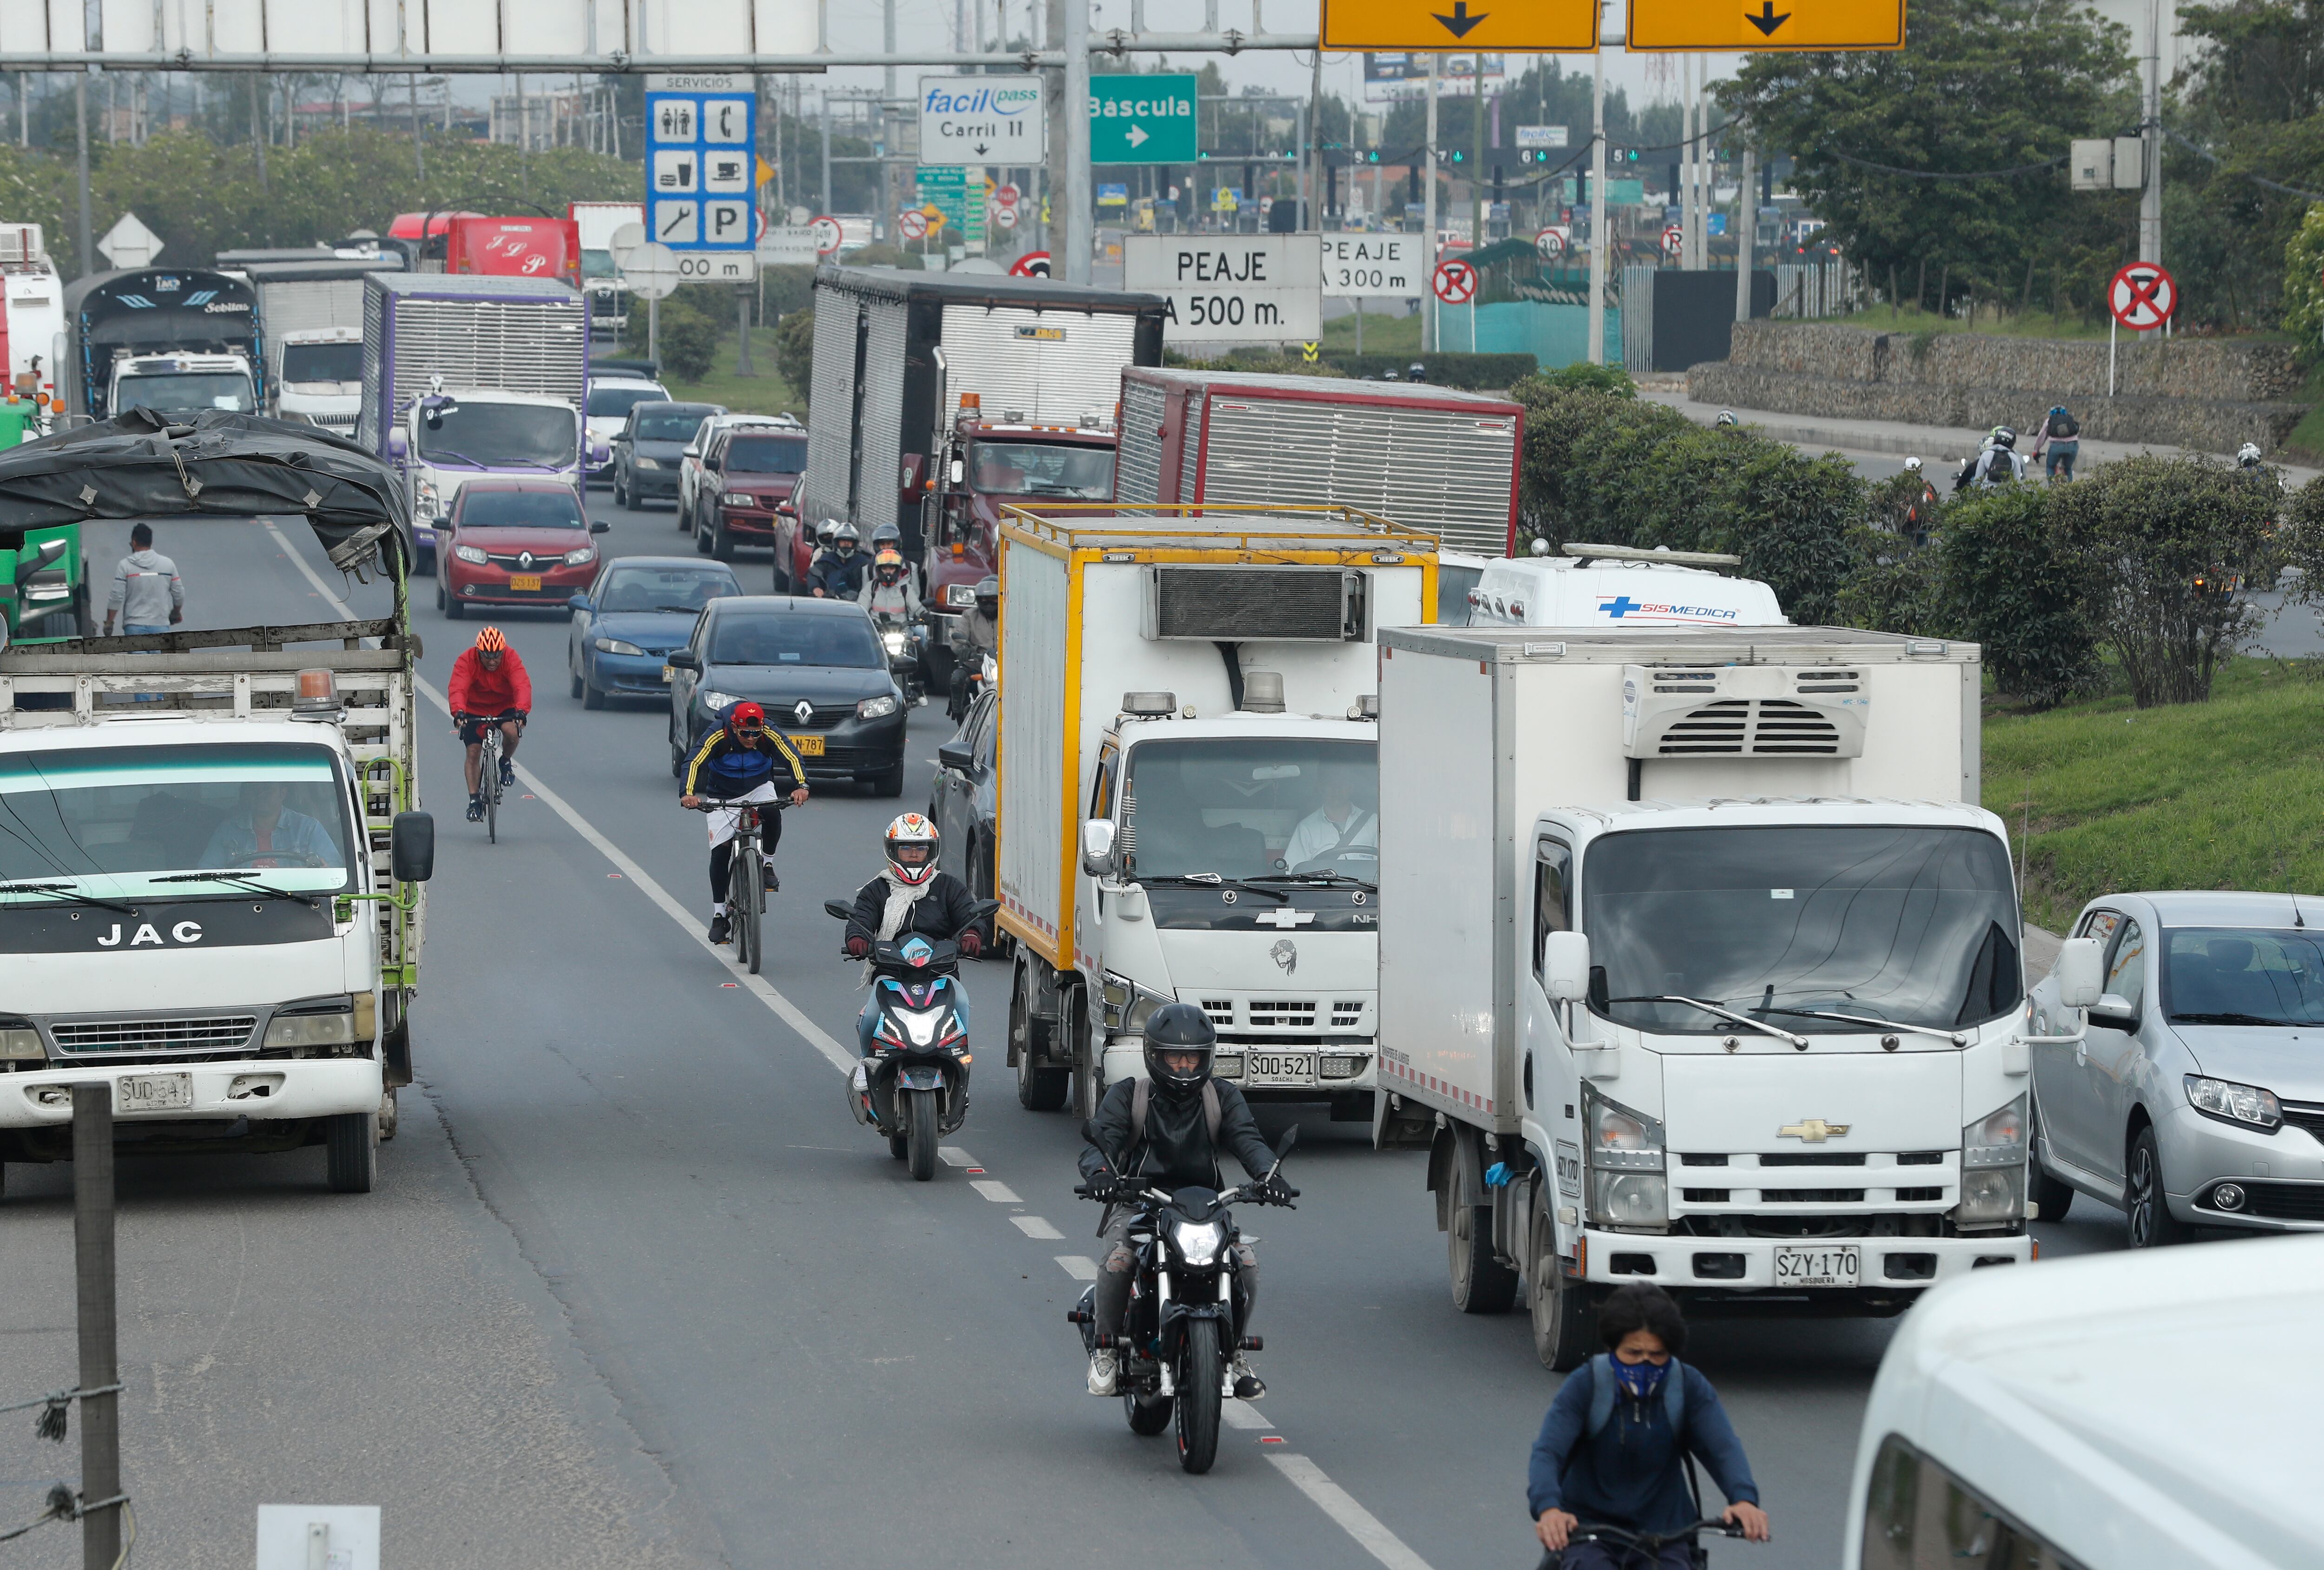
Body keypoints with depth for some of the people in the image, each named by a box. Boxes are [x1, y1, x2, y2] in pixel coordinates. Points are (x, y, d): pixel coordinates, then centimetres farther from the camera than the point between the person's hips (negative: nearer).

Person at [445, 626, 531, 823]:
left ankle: (506, 762, 2)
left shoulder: (511, 658, -23)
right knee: (473, 752, -10)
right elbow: (457, 689, -37)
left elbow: (522, 685, -36)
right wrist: (458, 712, -56)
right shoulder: (466, 661, -24)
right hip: (475, 709, 0)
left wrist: (522, 711, -54)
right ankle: (474, 801, -2)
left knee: (512, 731, -29)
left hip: (505, 707, 0)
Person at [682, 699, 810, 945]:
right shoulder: (718, 737, -27)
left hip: (759, 788, 1)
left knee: (772, 814, -33)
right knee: (721, 849, -11)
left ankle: (768, 865, -8)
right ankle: (719, 914, 0)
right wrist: (688, 794, -51)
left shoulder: (770, 736, -23)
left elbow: (792, 759, -27)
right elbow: (694, 763, -34)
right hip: (723, 796, -1)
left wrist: (800, 787, -47)